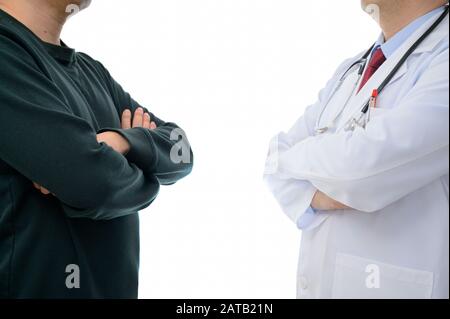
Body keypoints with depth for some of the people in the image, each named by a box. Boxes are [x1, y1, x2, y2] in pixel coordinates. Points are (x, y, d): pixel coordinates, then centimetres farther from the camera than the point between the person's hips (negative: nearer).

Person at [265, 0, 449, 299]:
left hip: (392, 286, -6)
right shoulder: (350, 71, 9)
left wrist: (288, 158, -9)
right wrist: (310, 196, -15)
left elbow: (364, 163, -28)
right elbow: (281, 156, 6)